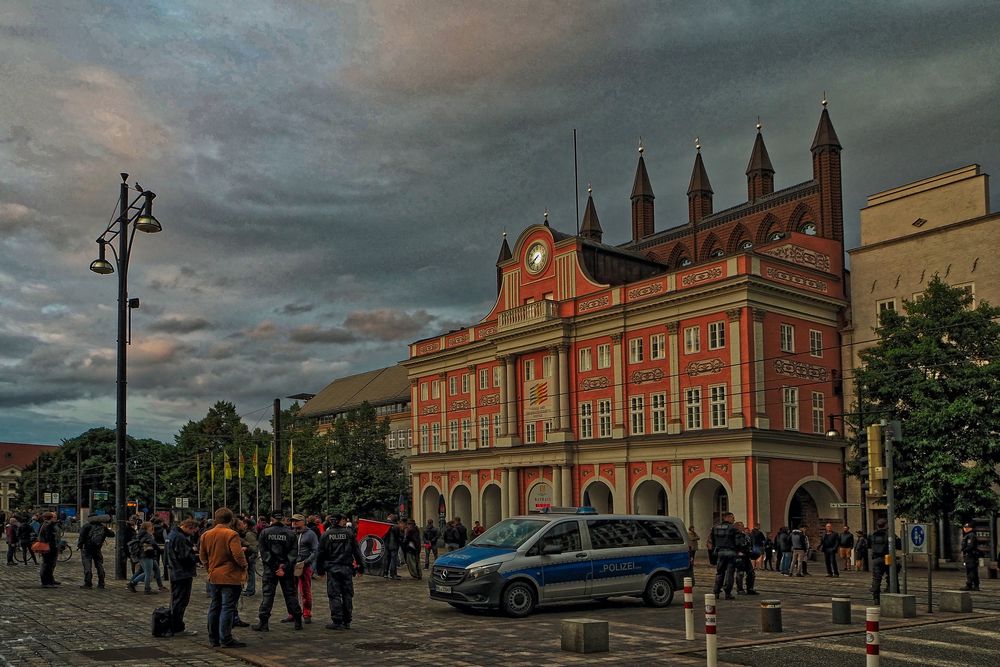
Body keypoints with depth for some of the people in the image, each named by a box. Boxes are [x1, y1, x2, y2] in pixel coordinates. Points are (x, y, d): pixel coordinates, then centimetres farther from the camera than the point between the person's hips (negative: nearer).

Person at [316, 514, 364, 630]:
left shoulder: (326, 534, 0)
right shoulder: (349, 533, -1)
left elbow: (320, 553, 4)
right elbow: (357, 551, 2)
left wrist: (320, 569, 13)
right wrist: (360, 566, 9)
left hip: (332, 568, -1)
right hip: (347, 568, 1)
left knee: (334, 595, 1)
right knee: (347, 595, 9)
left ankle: (337, 622, -3)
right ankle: (347, 622, 12)